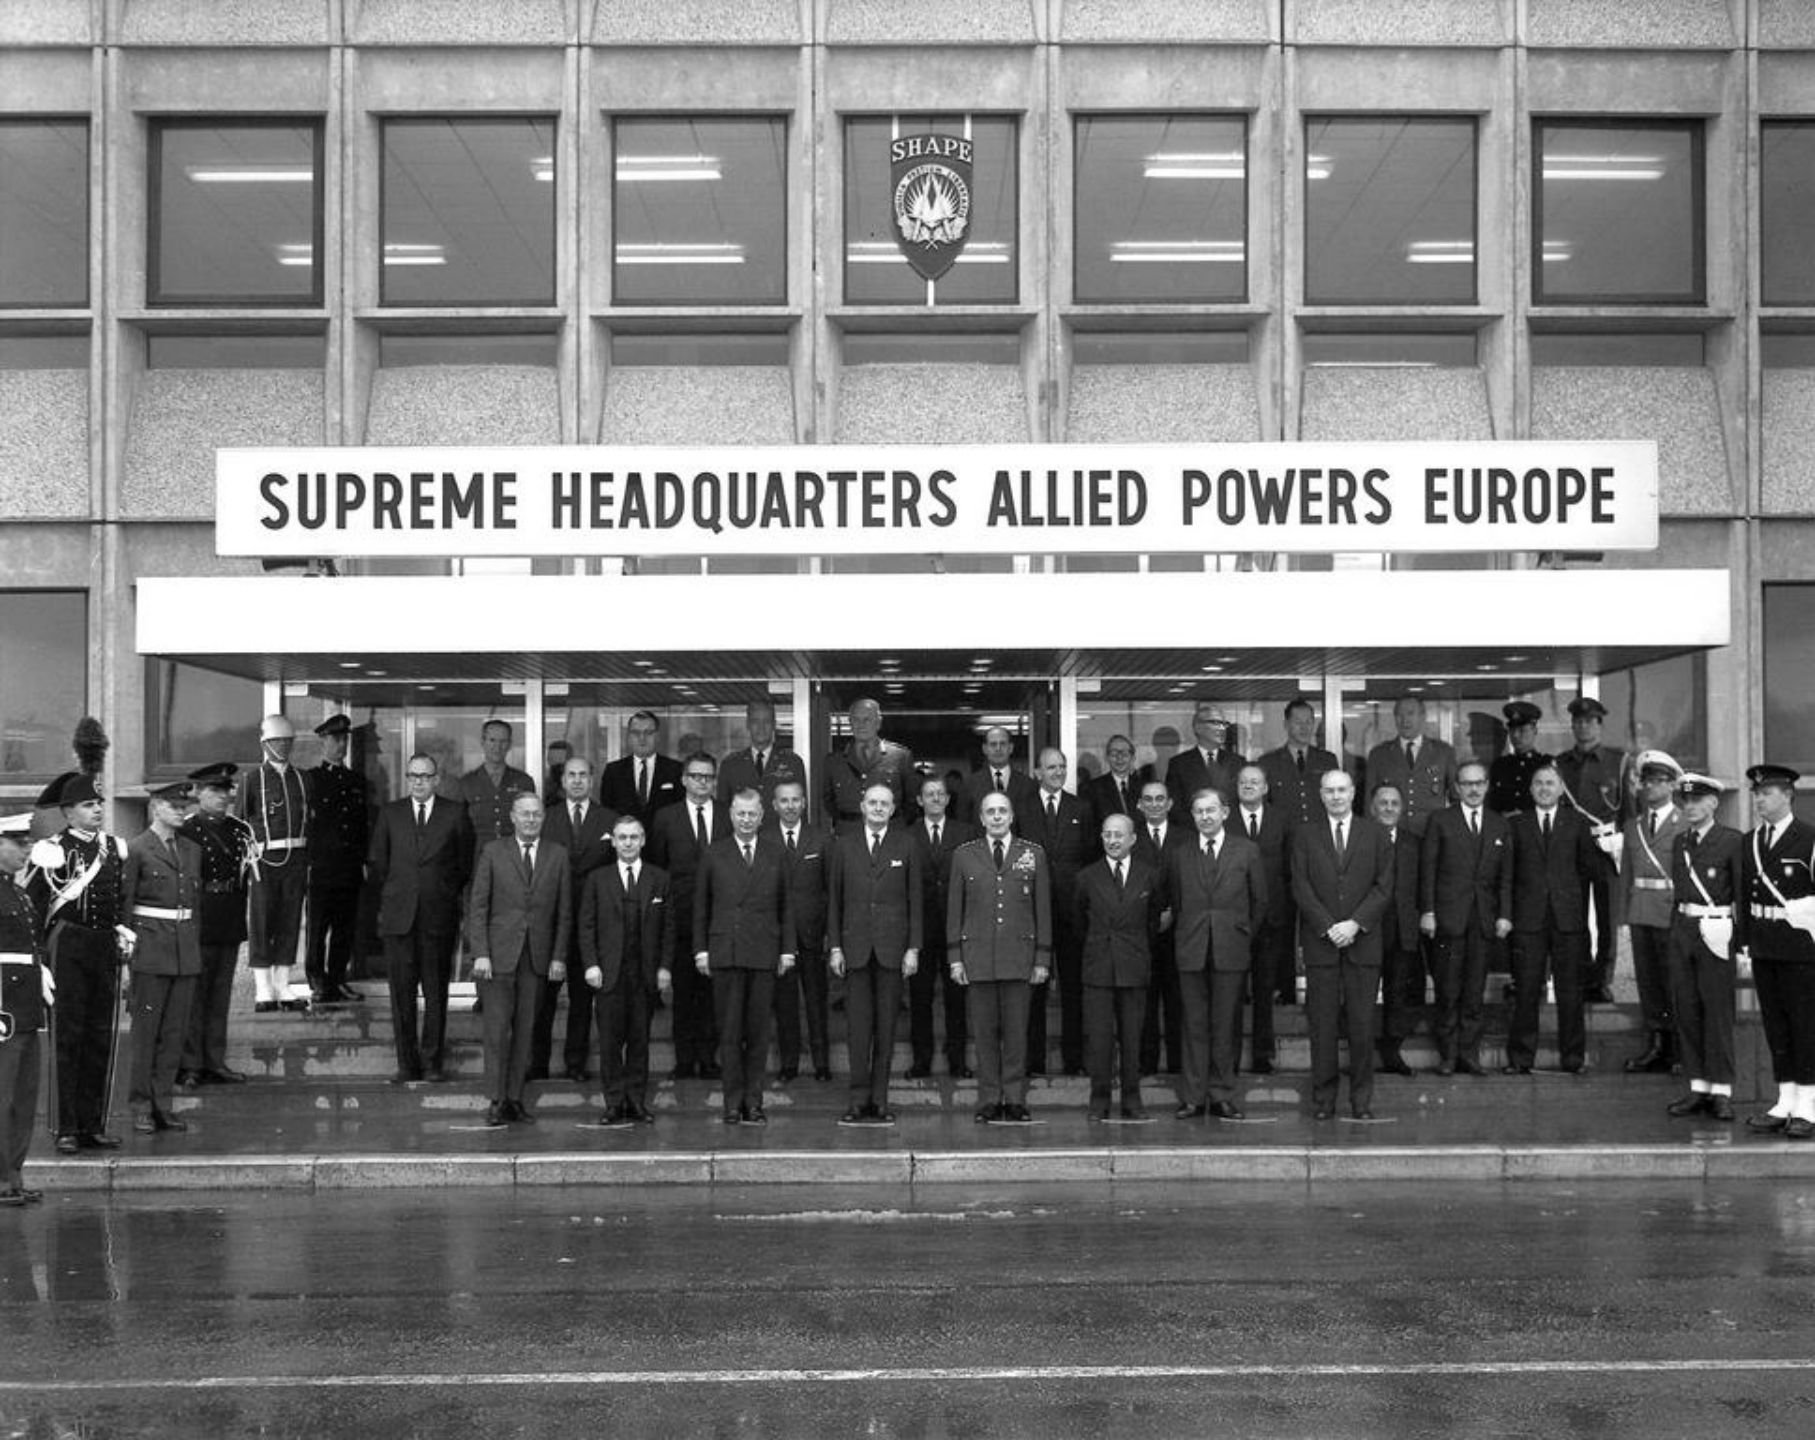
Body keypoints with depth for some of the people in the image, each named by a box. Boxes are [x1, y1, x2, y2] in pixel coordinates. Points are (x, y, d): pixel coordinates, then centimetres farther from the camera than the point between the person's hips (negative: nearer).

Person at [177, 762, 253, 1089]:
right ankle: (189, 1066, 7)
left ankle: (214, 1062, 19)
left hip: (230, 925, 6)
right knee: (194, 997, 1)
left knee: (220, 996, 12)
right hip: (199, 924, -6)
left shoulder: (240, 829, 13)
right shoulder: (186, 832, -8)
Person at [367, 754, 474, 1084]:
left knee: (436, 992, 3)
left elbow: (465, 862, 9)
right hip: (398, 916, 1)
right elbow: (377, 861, 15)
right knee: (402, 992, 2)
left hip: (439, 915, -1)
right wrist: (390, 896, 11)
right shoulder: (390, 814, 9)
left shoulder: (455, 813, 3)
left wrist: (447, 894, 8)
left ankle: (433, 1061, 11)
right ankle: (407, 1064, 7)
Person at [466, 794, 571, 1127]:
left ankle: (515, 1098, 11)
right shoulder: (493, 852, 3)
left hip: (539, 958, 2)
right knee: (497, 1030, -3)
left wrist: (559, 957, 0)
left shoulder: (558, 856, 8)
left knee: (525, 1031, 4)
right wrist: (480, 953, -8)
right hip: (499, 955, -2)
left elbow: (564, 912, 8)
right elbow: (477, 907, 1)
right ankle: (496, 1101, 1)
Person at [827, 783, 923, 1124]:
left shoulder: (906, 846, 6)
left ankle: (879, 1100, 8)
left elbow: (915, 900, 5)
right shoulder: (844, 845, 8)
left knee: (886, 1025, 2)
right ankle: (859, 1100, 3)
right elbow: (834, 899, 8)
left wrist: (913, 947, -2)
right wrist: (835, 946, 2)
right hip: (855, 948, 0)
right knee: (858, 1025, -1)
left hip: (892, 948, 0)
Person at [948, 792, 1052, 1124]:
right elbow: (954, 909, 9)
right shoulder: (964, 855, 8)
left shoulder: (1033, 854, 7)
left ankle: (1015, 1100, 7)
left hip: (1019, 953, 0)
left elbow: (1043, 909, 7)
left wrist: (1043, 958, 2)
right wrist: (954, 956, 2)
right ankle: (989, 1101, 8)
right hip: (978, 954, 0)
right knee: (984, 1030, 2)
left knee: (1017, 1030, 0)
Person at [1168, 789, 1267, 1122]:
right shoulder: (1179, 854, 8)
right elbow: (1173, 901, 13)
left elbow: (1259, 901, 9)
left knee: (1226, 1025, 3)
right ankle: (1193, 1097, 7)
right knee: (1195, 1025, 2)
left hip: (1232, 949, -1)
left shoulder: (1247, 850, 5)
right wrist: (1184, 933, 6)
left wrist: (1245, 934, 6)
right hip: (1191, 950, 1)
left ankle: (1222, 1096, 10)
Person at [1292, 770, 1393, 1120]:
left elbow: (1384, 887, 2)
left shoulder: (1374, 834, 9)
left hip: (1363, 941, 0)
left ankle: (1361, 1099, 8)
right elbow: (1301, 887, 2)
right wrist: (1328, 927, -9)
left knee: (1362, 1023, 0)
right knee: (1322, 1024, 0)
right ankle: (1323, 1098, 7)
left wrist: (1355, 923, -10)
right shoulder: (1305, 835, 8)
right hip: (1320, 943, 0)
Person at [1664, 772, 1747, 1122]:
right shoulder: (1681, 842, 12)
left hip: (1715, 933, -6)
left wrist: (1741, 939, -10)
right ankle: (1698, 1088, 15)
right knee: (1686, 1011, 7)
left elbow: (1742, 893, -6)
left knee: (1717, 1012, -2)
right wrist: (1675, 930, 11)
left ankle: (1721, 1092, 5)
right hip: (1683, 930, 6)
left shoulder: (1733, 841, -5)